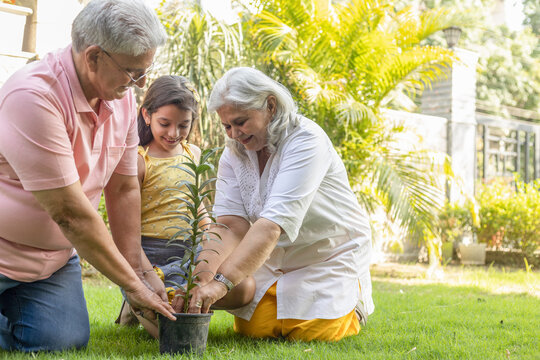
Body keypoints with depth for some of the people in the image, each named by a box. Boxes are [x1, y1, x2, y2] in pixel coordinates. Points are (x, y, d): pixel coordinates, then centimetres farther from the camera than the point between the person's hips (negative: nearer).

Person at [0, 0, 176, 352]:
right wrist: (132, 284, -20)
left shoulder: (123, 98, -4)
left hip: (54, 255, 6)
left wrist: (140, 271, -2)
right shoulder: (33, 96, -29)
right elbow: (70, 212, -27)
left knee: (67, 341, -4)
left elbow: (124, 189, 2)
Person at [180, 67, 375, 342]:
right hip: (273, 260, 5)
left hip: (331, 255, -5)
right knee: (253, 328, -10)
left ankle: (352, 301, 16)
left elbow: (274, 223, -39)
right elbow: (229, 225, -19)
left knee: (311, 332, -16)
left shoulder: (305, 141, -27)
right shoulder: (233, 155, -7)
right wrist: (201, 278, -37)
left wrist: (223, 281, -47)